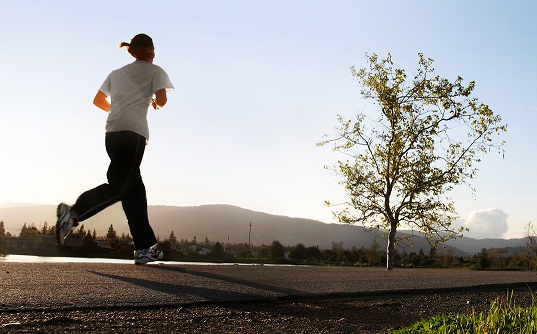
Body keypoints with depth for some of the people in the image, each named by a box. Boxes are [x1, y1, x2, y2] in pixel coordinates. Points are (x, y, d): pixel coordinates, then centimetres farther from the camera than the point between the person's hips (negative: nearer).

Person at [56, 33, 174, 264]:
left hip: (112, 131, 7)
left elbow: (98, 101, 27)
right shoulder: (155, 71, 12)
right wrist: (155, 103, 22)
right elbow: (162, 100, -1)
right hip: (133, 131, -6)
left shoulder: (117, 73, 28)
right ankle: (74, 213, -35)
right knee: (120, 185, -14)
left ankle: (145, 247, 5)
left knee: (134, 187, 5)